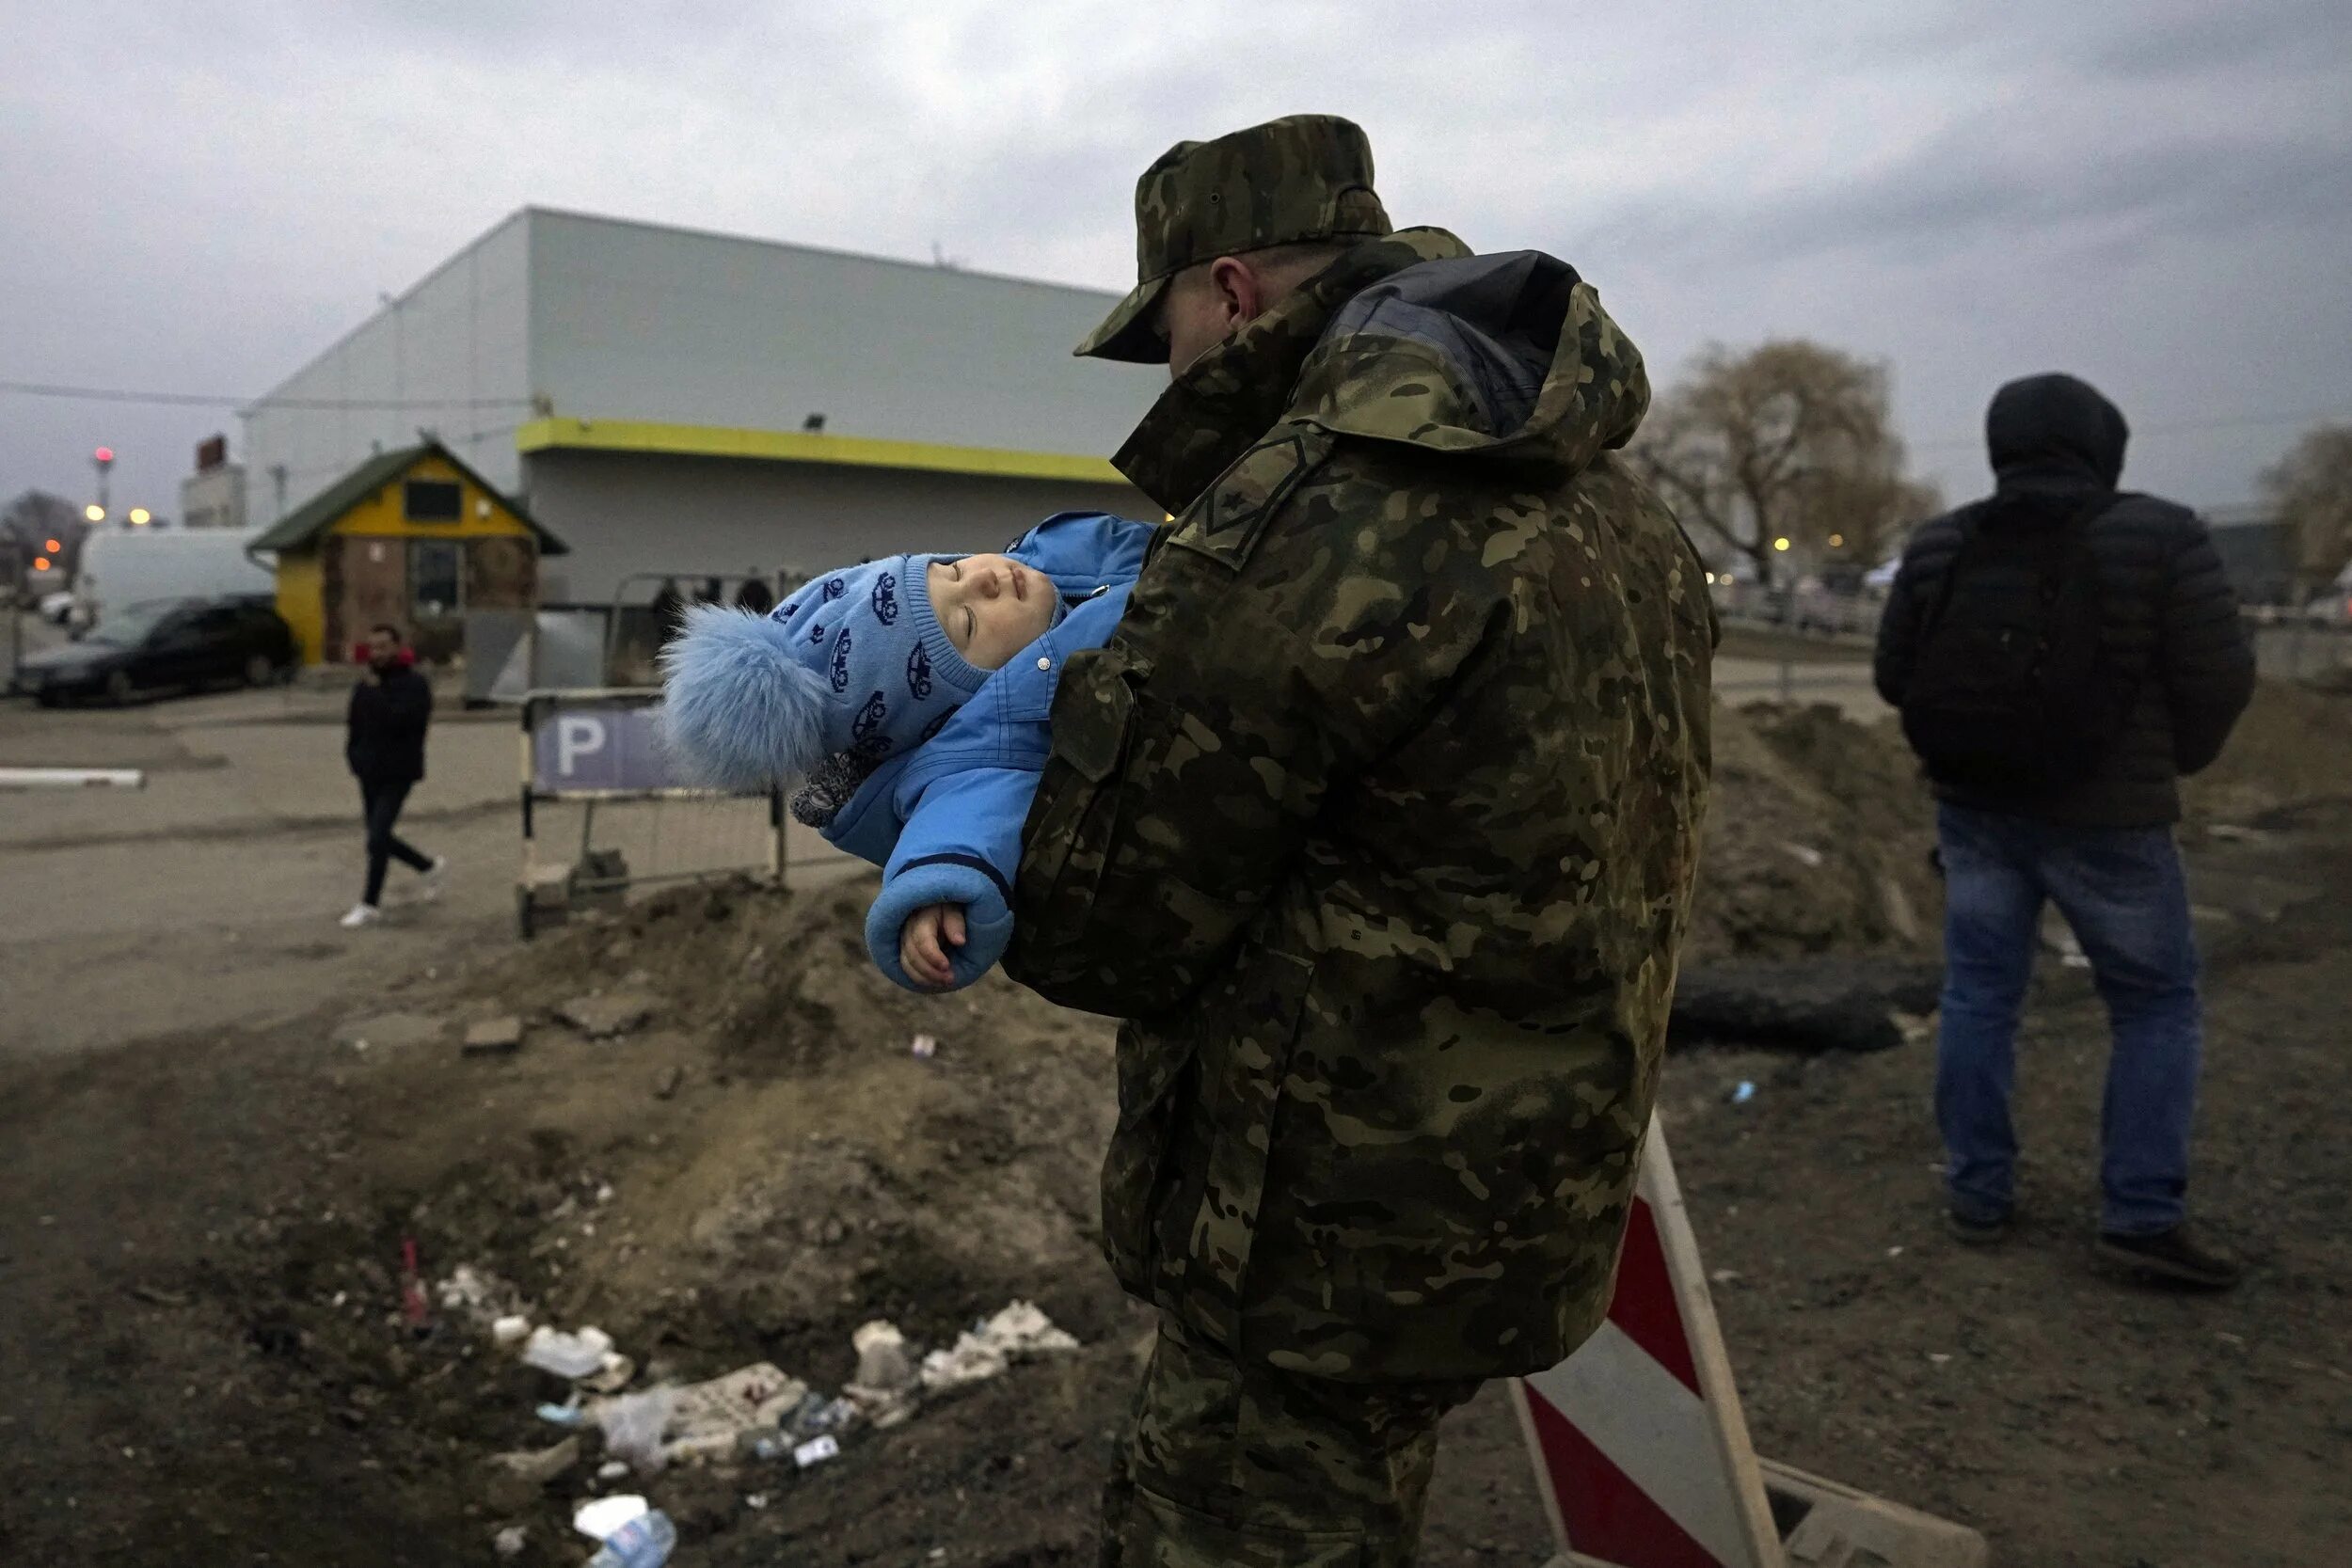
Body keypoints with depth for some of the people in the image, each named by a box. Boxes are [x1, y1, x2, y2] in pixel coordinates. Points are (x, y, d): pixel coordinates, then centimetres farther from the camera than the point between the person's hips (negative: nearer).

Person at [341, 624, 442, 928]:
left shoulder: (414, 684, -9)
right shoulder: (364, 686, 10)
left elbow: (401, 720, -23)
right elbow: (353, 727, 16)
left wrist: (376, 693, -21)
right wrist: (355, 757, 3)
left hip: (397, 775, -7)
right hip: (369, 775, 7)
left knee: (377, 837, -12)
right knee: (380, 837, 12)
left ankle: (370, 904, -2)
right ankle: (429, 866, 33)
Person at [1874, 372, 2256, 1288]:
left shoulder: (1938, 547, -2)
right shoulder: (2160, 538, -12)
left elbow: (1894, 678, 4)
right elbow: (2220, 679, -9)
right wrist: (2177, 757, 10)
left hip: (1975, 808, 3)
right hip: (2106, 817, -3)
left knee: (1978, 993, 13)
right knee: (2156, 1005, 11)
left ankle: (1978, 1194, 18)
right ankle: (2140, 1216, 9)